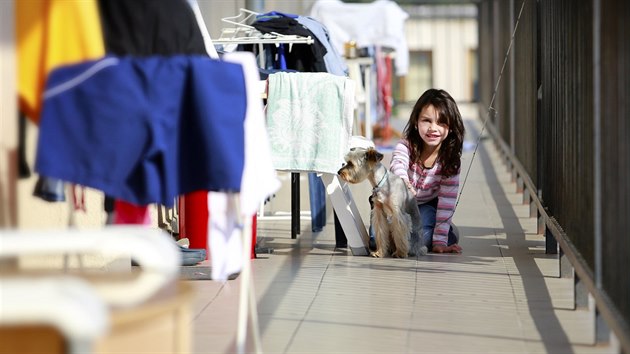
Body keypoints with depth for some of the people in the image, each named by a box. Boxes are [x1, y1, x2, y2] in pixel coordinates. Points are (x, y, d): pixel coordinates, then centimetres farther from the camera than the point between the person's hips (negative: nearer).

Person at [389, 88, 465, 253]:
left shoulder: (451, 159, -20)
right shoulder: (406, 145, -23)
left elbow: (447, 201, -21)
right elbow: (397, 165, -45)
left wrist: (440, 241, -26)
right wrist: (403, 183, -71)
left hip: (427, 206, 0)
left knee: (423, 237, -28)